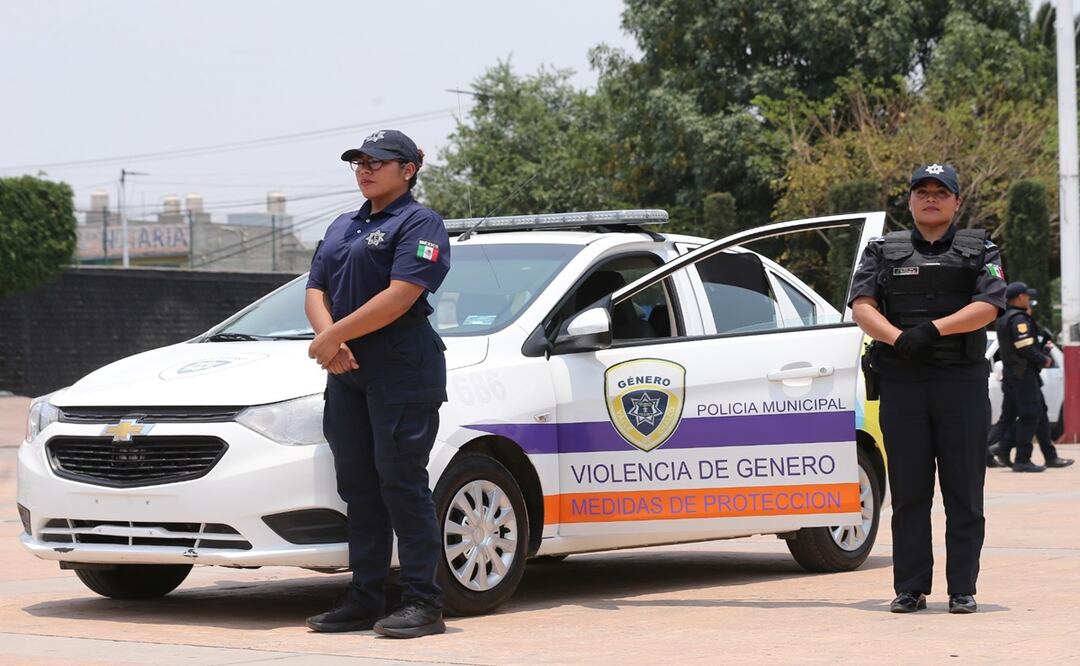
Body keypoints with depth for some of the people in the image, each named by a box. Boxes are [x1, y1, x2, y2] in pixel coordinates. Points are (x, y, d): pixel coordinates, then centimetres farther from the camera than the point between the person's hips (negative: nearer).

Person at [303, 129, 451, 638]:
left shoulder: (419, 224, -4)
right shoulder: (342, 228, 22)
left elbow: (400, 296, -16)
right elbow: (316, 291, 14)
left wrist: (334, 336, -15)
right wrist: (329, 339, -7)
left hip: (402, 374, -8)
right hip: (347, 374, 8)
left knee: (402, 485, -9)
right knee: (359, 489, 8)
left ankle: (422, 602, -6)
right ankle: (364, 600, 14)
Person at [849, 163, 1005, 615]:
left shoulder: (979, 251, 11)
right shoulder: (884, 251, 14)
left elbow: (987, 306, -4)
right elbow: (862, 306, 1)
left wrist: (934, 329, -17)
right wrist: (899, 339, -17)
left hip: (963, 380, -1)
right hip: (901, 381, 1)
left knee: (964, 492, -1)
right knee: (908, 492, 2)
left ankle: (963, 589, 3)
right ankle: (910, 589, 6)